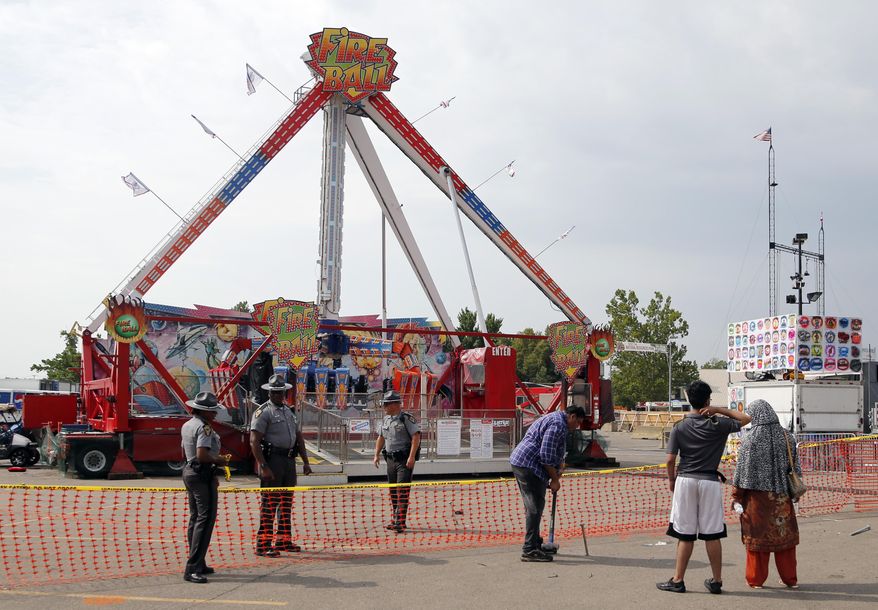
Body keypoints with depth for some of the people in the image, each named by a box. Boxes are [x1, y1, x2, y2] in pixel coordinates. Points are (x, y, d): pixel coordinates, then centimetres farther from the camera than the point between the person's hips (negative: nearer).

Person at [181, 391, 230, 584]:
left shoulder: (186, 426, 14)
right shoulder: (204, 427, -16)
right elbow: (202, 455, -26)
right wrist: (219, 460, -10)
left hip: (189, 472, 11)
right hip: (203, 475, -11)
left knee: (195, 519, 16)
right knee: (205, 519, -10)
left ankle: (198, 564, 23)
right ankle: (192, 569, -15)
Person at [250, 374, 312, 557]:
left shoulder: (289, 411, 18)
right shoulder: (263, 412, -7)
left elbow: (299, 438, 24)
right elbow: (254, 441, -15)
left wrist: (305, 462, 17)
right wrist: (263, 466, -22)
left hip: (289, 460, 8)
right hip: (272, 459, -8)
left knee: (286, 502, 13)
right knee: (269, 503, -8)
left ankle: (284, 540, 24)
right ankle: (263, 544, -6)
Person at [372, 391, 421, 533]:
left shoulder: (406, 418, -11)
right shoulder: (386, 419, 13)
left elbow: (416, 437, -16)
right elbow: (381, 438, 23)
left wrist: (411, 457, -22)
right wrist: (377, 455, 15)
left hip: (405, 459, -7)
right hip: (390, 458, 7)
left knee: (402, 490, -11)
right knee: (393, 490, 11)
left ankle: (400, 522, -12)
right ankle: (394, 519, 20)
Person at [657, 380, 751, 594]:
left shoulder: (680, 427, -1)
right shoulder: (718, 425, -3)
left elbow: (670, 459, -3)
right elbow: (745, 419, 11)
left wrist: (671, 480, 13)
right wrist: (719, 410, 4)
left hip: (685, 481, 1)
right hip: (709, 482, 0)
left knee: (685, 534, 5)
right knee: (712, 534, 5)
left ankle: (678, 580, 8)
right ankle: (716, 581, 13)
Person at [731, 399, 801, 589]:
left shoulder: (750, 439, -13)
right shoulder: (786, 437, 0)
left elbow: (742, 469, -10)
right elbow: (795, 468, 5)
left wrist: (736, 496, -1)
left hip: (757, 495, -3)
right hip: (781, 495, 3)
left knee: (757, 536, 7)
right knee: (784, 534, 13)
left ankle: (756, 579, 14)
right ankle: (790, 579, 21)